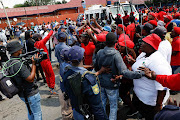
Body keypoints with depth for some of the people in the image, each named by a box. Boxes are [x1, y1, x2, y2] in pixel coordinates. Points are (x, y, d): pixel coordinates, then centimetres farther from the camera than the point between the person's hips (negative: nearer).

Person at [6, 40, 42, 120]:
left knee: (31, 113, 26)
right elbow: (31, 79, -25)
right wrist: (34, 64, -20)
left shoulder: (9, 63, 3)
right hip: (31, 95, -9)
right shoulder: (18, 64, -28)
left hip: (23, 94, 9)